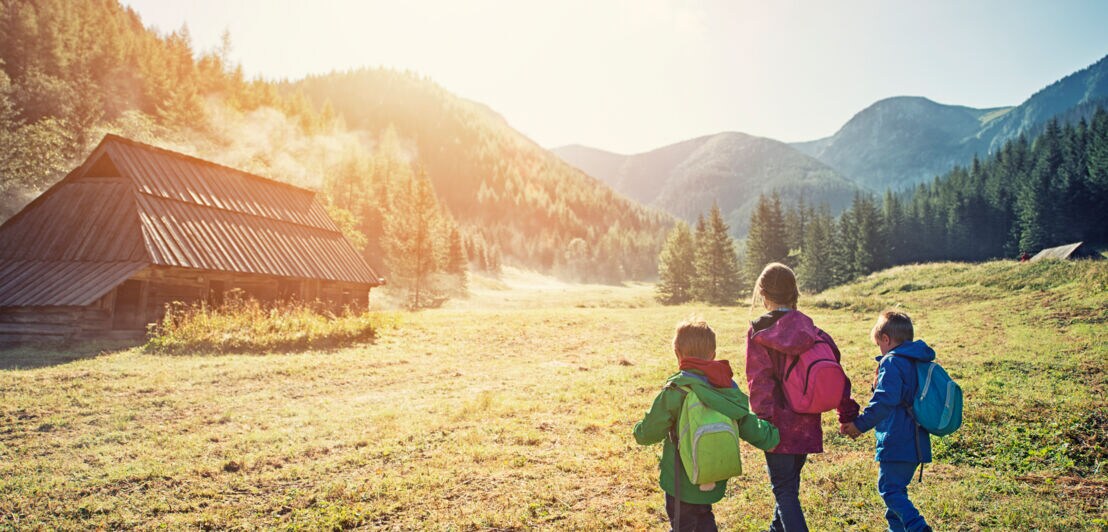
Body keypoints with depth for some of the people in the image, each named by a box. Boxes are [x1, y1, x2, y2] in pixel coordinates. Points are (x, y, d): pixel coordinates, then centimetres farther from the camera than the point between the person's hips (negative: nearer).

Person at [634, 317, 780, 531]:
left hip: (681, 483, -5)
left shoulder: (675, 392, -21)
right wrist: (772, 433, 23)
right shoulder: (731, 390, -5)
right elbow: (754, 431, 2)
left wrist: (639, 430, 8)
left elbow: (648, 434, -15)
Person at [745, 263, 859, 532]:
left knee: (785, 491, 1)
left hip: (779, 424, -5)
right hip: (807, 426, 5)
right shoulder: (812, 331, 1)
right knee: (790, 482, 24)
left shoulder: (759, 333, -10)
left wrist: (764, 422, -15)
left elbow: (759, 382, -15)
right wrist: (848, 414, 10)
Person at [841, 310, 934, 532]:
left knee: (889, 489, -3)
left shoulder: (893, 362, -15)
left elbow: (885, 400, -25)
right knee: (897, 487, 20)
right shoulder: (921, 362, 14)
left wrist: (861, 424, -19)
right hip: (916, 443, 9)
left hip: (897, 443, -9)